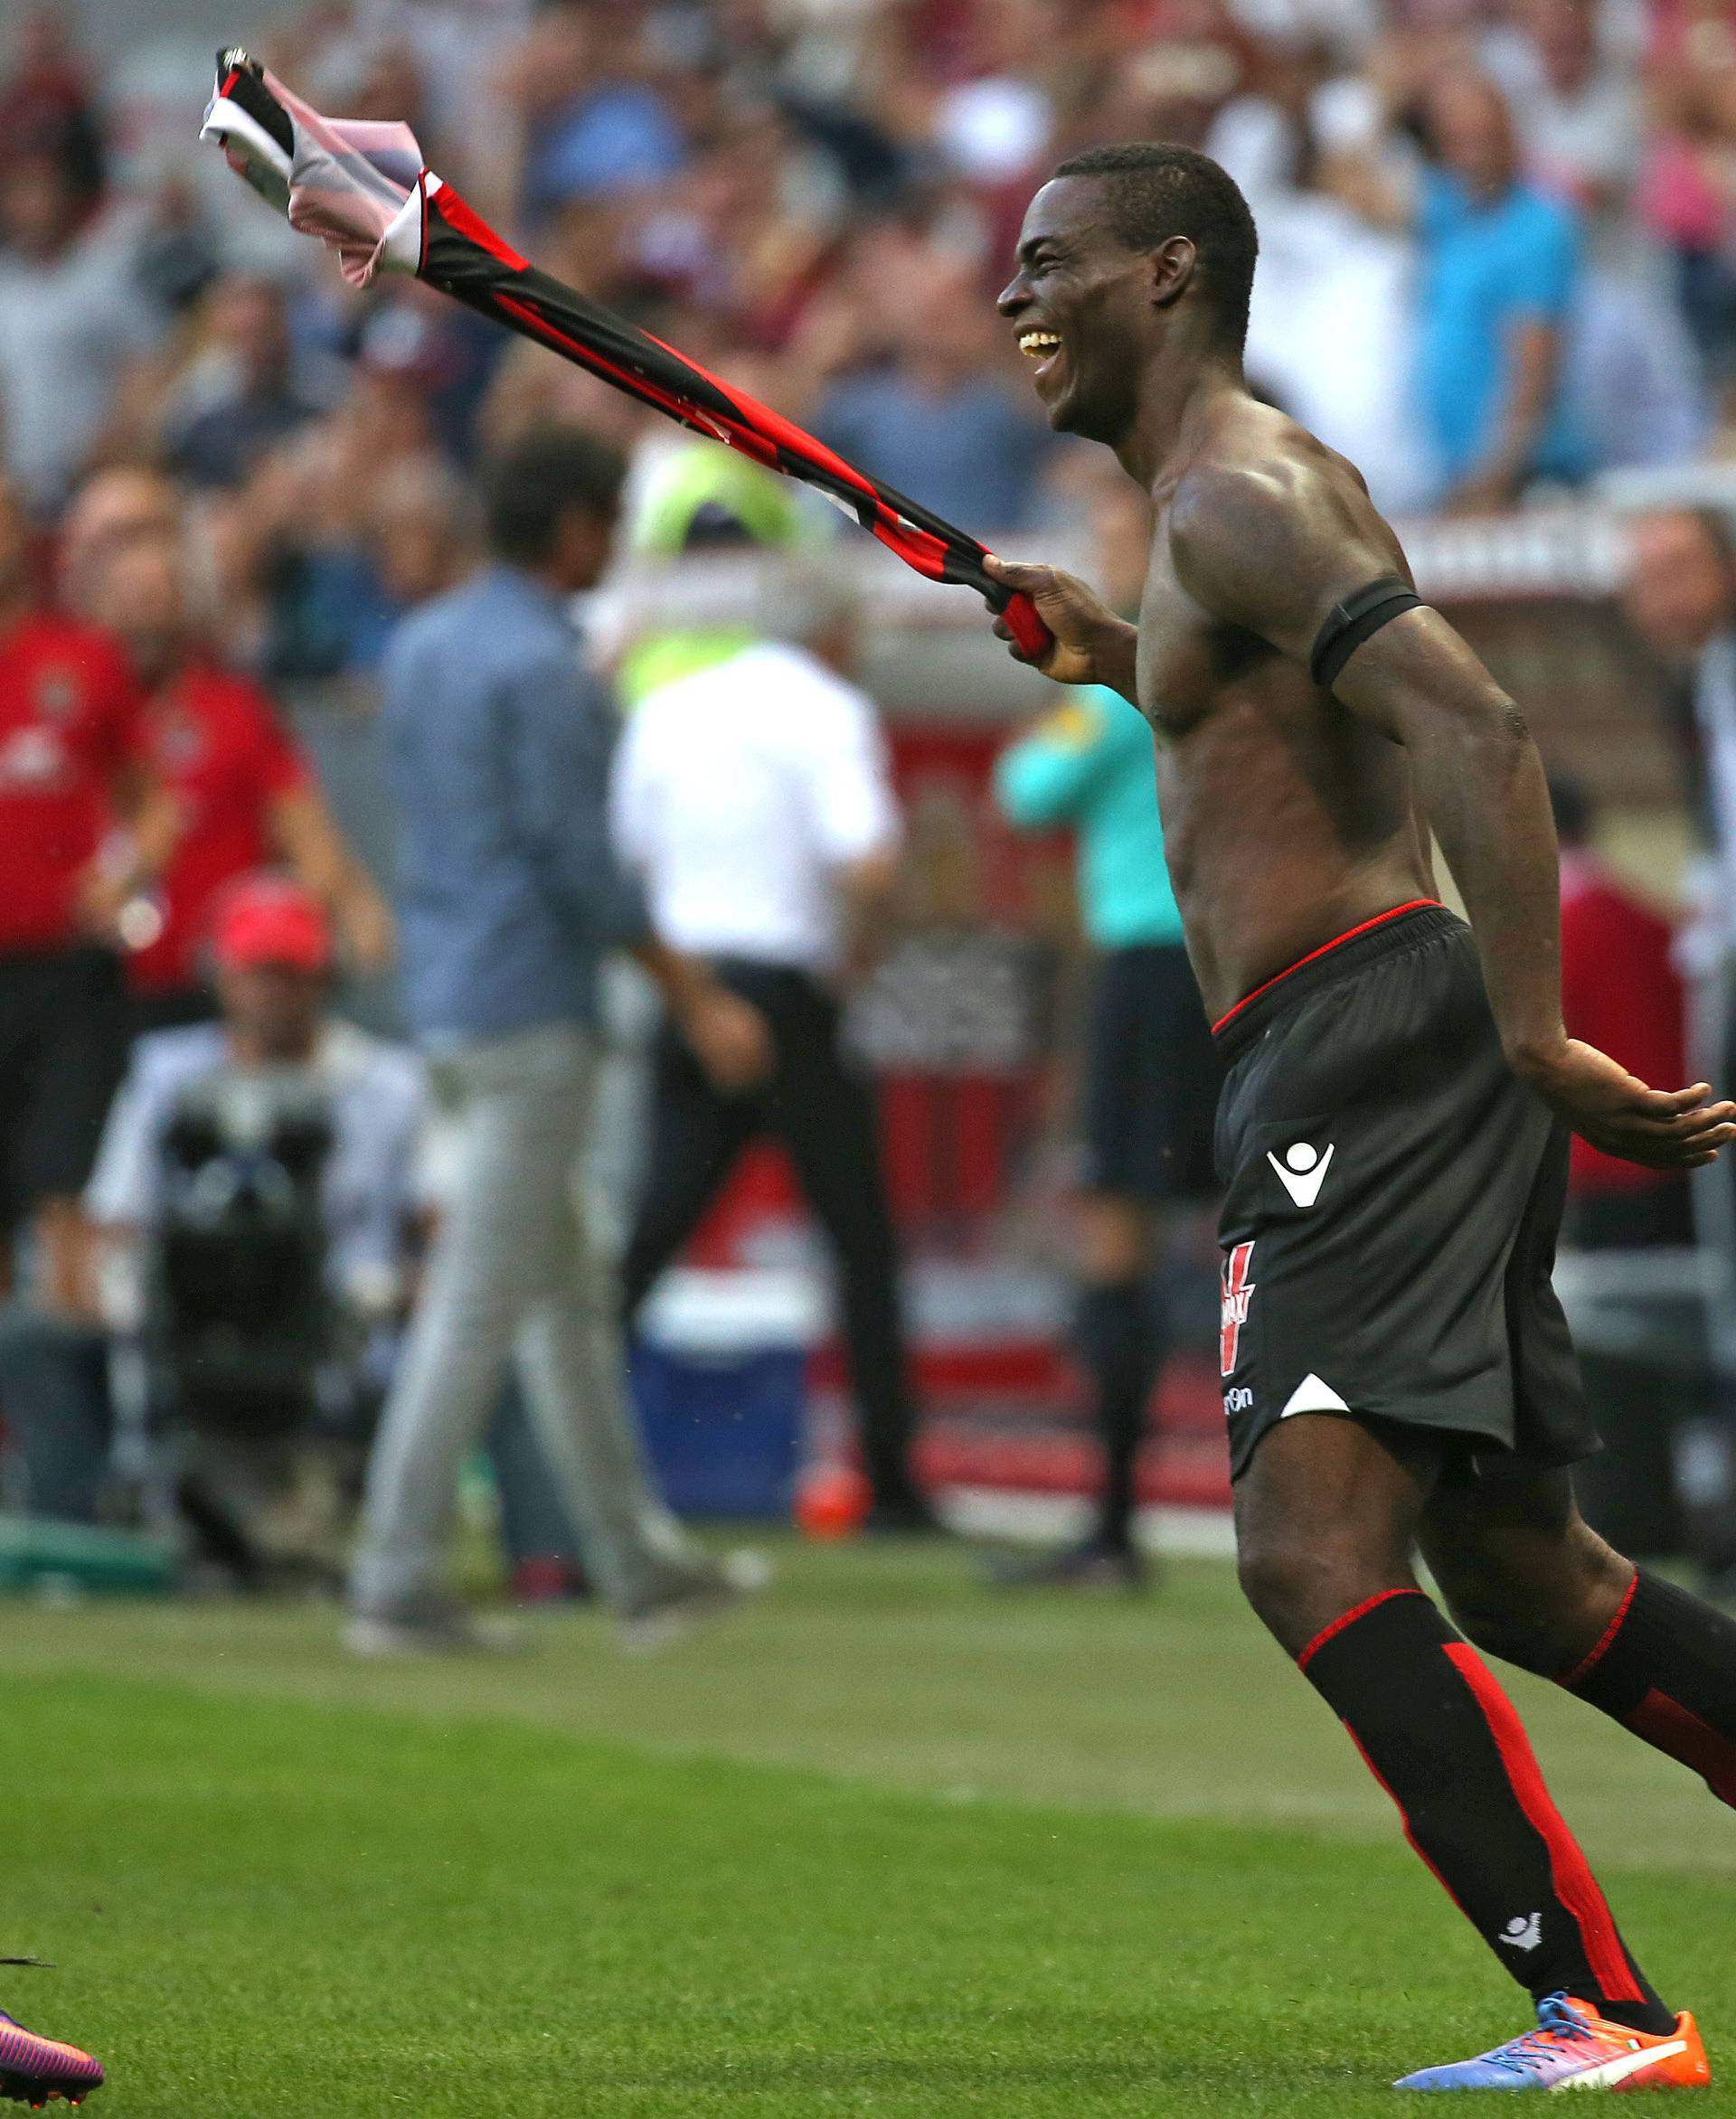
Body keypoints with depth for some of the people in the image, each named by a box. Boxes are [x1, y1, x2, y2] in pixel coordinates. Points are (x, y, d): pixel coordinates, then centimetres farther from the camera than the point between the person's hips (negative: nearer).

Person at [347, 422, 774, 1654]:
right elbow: (579, 858, -17)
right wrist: (694, 998, -11)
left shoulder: (424, 648, 12)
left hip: (444, 998, 10)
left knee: (568, 1290, 15)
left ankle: (638, 1564, 20)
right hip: (532, 1011, -10)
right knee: (482, 1301, -7)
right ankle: (399, 1583, -8)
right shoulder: (544, 667, -15)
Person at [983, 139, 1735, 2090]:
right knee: (1517, 1573, 15)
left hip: (1364, 1032, -11)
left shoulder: (1238, 495, -9)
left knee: (1314, 1550, -20)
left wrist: (1534, 1043, -28)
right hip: (1339, 1062, 11)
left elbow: (1478, 732, -21)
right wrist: (1123, 666, 32)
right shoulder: (1239, 494, 22)